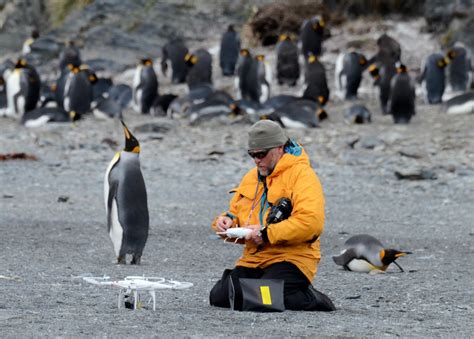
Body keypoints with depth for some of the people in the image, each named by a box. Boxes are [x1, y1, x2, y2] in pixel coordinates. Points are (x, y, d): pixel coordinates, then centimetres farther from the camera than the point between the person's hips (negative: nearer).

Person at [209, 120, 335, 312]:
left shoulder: (302, 175, -8)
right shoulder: (251, 178, 18)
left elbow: (311, 222, -21)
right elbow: (235, 214, 27)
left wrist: (267, 234, -20)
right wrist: (227, 222, 1)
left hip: (291, 258, -8)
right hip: (253, 259, 8)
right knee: (219, 297, -12)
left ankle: (310, 298, -2)